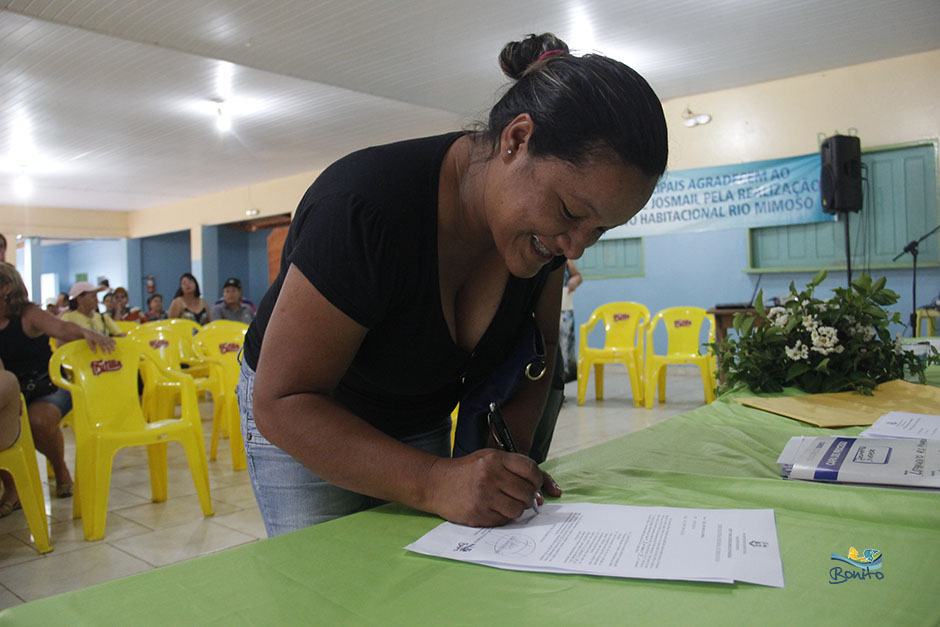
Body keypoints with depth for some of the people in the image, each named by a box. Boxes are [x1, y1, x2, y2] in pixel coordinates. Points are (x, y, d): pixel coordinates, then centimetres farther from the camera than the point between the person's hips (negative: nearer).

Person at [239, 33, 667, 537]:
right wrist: (434, 483, -41)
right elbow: (280, 403, -31)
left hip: (421, 424, 5)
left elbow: (538, 348, 1)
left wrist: (511, 449, -16)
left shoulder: (547, 223, -14)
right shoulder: (366, 206, -34)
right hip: (303, 423, -4)